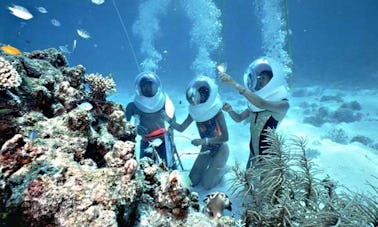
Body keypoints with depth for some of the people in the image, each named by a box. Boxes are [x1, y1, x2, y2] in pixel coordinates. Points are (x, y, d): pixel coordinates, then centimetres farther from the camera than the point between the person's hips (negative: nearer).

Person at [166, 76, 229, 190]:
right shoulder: (194, 111, -11)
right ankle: (211, 165, 29)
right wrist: (168, 119, -19)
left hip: (220, 149, -5)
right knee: (193, 180, 9)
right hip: (206, 149, 5)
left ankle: (221, 168, 20)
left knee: (207, 184, -4)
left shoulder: (216, 111, -26)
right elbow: (181, 128, -5)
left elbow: (225, 137, -28)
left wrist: (203, 141, -34)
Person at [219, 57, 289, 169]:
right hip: (253, 153, 6)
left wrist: (235, 84, -40)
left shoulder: (283, 103, -16)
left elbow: (262, 104, -36)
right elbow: (239, 118, 12)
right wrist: (230, 110, -11)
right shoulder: (255, 101, 4)